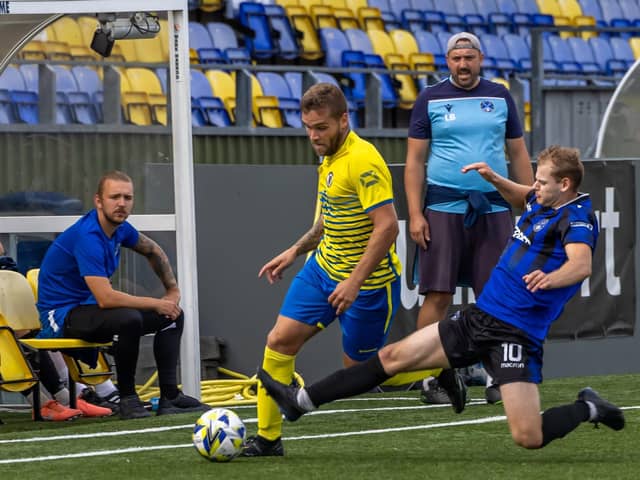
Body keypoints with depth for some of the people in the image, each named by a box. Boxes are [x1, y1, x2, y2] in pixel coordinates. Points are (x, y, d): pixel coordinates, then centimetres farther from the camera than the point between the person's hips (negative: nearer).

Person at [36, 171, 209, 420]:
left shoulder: (119, 228, 1)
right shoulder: (88, 237, -27)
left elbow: (152, 250, 25)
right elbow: (105, 298, -34)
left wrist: (173, 290, 16)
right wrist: (156, 304, -23)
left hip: (87, 307, 10)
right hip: (61, 314, -10)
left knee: (173, 315, 5)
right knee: (129, 319, -36)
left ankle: (169, 396, 1)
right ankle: (127, 398, -19)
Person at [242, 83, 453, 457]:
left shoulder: (363, 160, -23)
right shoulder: (331, 156, 6)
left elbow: (387, 226, -28)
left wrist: (354, 282, -28)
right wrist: (296, 250, 17)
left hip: (368, 282, -8)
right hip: (324, 268, 8)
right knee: (280, 340, -3)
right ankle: (268, 437, 3)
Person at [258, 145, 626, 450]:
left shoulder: (577, 217, -14)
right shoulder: (541, 204, 11)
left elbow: (582, 264, -35)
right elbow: (523, 197, 37)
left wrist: (550, 278, -55)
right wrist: (493, 178, 19)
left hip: (516, 334, -8)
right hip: (478, 317, 8)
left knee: (528, 438, -16)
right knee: (394, 357, 7)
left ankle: (589, 410, 14)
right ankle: (301, 400, 15)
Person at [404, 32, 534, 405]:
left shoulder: (500, 97, 10)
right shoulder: (430, 99, 4)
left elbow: (519, 154, 14)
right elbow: (415, 160, 3)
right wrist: (415, 214, -5)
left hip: (493, 208, 2)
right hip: (443, 208, -2)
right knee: (438, 295, -5)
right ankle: (430, 379, -1)